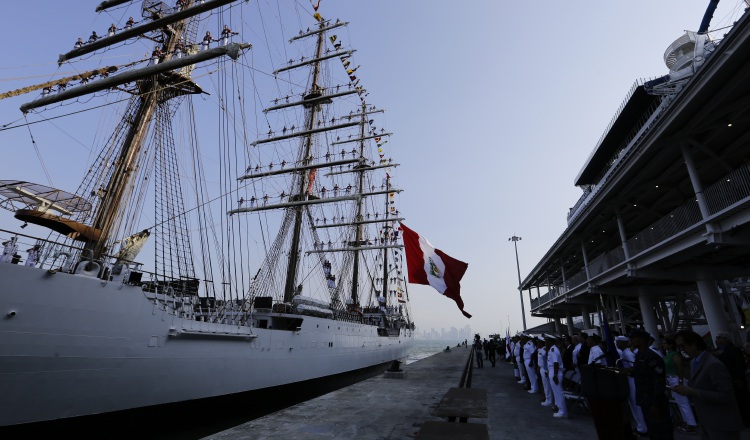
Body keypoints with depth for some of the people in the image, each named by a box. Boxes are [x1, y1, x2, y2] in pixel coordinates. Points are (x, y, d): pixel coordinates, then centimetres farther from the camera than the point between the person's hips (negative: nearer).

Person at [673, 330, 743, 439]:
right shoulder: (694, 363, 8)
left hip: (722, 426, -8)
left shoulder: (714, 364, -20)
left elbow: (727, 396, -24)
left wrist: (692, 392, -26)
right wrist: (687, 390, -3)